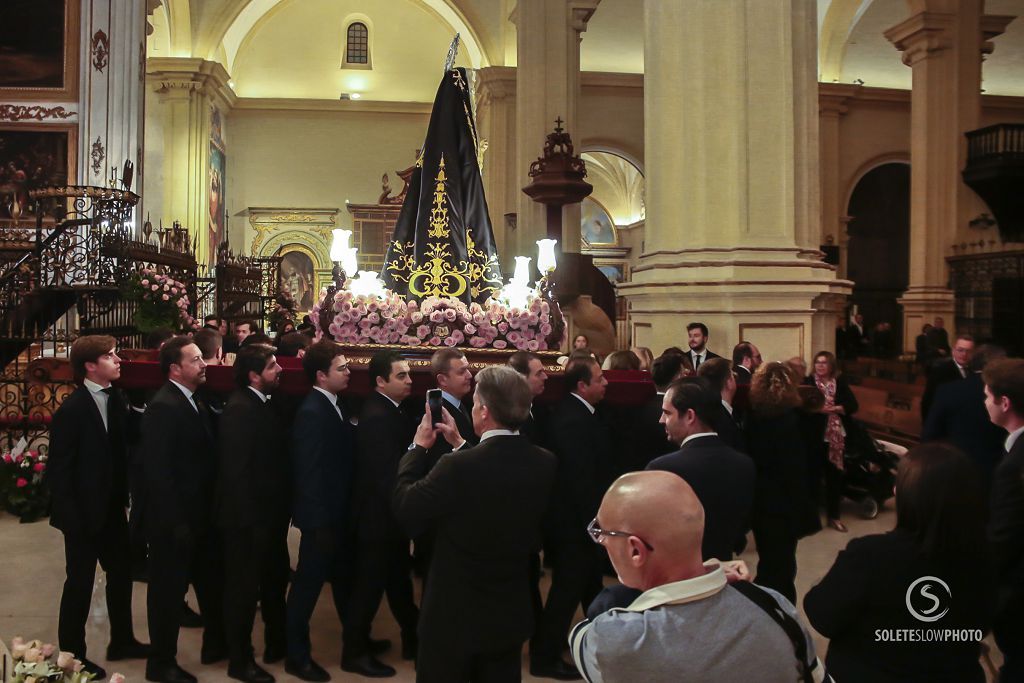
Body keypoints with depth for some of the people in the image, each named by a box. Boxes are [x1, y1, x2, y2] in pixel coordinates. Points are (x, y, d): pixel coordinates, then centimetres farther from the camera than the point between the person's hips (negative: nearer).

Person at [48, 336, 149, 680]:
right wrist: (71, 516, -15)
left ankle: (122, 640, 34)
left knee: (121, 573, 17)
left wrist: (126, 496, -3)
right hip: (84, 513, -6)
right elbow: (59, 469, -15)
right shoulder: (71, 409, -17)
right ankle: (72, 655, 24)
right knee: (80, 582, 7)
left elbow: (122, 449, 4)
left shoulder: (117, 400, 0)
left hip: (112, 508, 6)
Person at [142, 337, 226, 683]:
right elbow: (158, 471, -23)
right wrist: (176, 522, -22)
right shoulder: (162, 407, -20)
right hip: (174, 521, -9)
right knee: (168, 589, 8)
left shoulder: (194, 402, 8)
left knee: (212, 582, 20)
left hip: (200, 515, 9)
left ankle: (216, 644, 38)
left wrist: (208, 510, 8)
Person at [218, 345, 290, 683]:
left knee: (274, 580, 22)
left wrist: (280, 508, 11)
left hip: (270, 512, 9)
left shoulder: (264, 404, 8)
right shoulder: (240, 409, -20)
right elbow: (237, 471, -24)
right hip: (249, 517, -9)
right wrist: (252, 518, -22)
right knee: (244, 587, 7)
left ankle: (277, 643, 39)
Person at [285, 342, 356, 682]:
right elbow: (310, 473, -24)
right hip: (322, 517, -9)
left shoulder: (332, 406, 6)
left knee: (343, 577, 22)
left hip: (338, 512, 9)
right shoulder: (312, 413, -22)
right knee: (308, 583, 6)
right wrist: (320, 522, -22)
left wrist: (341, 513, 12)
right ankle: (297, 656, 22)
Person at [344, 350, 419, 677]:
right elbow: (388, 474, -27)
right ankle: (355, 652, 21)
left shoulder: (389, 411, 7)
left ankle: (414, 639, 35)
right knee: (371, 584, 5)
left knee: (398, 579, 21)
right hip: (380, 516, -10)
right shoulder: (377, 417, -24)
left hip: (389, 514, 10)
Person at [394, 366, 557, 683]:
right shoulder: (544, 463, -9)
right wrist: (459, 446, 12)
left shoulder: (458, 467, -28)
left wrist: (419, 447, -3)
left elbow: (405, 509, -14)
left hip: (454, 615, -5)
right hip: (511, 615, 5)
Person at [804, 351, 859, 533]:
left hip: (837, 435, 2)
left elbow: (853, 405, -2)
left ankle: (833, 515, 22)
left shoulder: (840, 382, 6)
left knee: (835, 475, 9)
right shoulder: (808, 382, -1)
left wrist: (836, 408, -16)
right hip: (815, 435, -2)